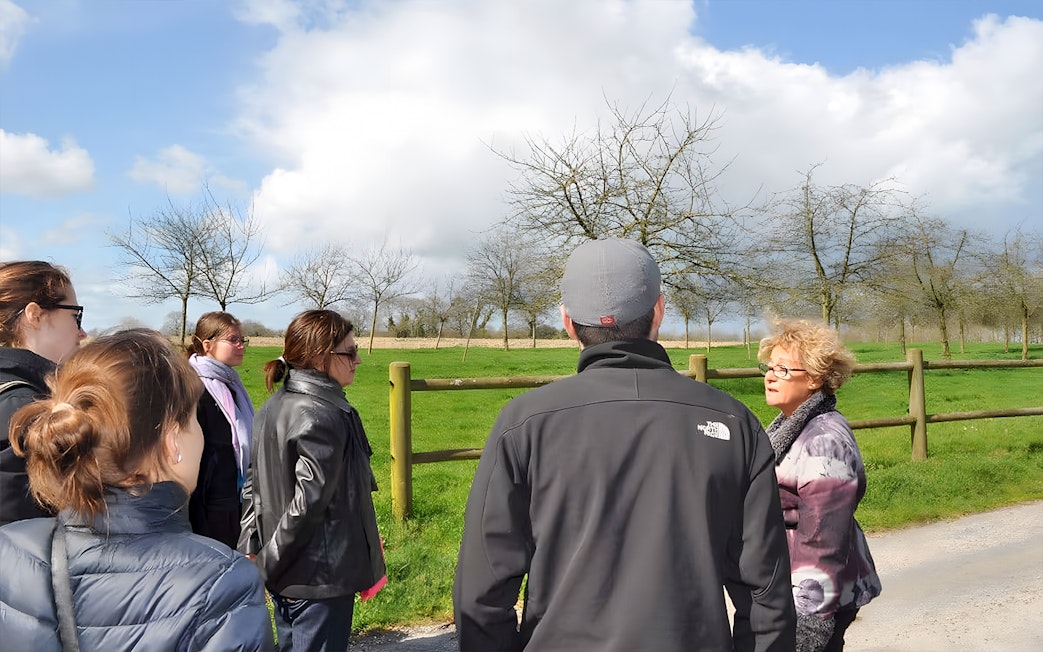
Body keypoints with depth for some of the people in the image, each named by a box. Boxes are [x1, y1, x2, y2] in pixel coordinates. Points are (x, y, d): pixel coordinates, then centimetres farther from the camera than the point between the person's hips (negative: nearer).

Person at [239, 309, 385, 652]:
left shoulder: (272, 408, 5)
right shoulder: (324, 417, -22)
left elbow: (252, 483, 9)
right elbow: (309, 502, -25)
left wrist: (251, 547, 10)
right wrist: (270, 561, -13)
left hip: (284, 570, 9)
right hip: (321, 573, -9)